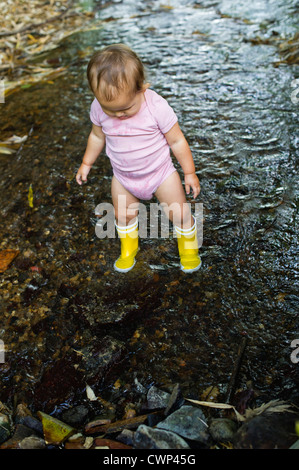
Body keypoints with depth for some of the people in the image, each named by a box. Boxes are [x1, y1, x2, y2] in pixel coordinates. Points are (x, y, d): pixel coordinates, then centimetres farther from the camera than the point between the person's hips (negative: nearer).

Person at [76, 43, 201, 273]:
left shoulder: (157, 107, -28)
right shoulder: (99, 108, -17)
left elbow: (177, 141, -16)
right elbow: (97, 136, 4)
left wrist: (190, 173, -8)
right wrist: (87, 163, 14)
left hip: (160, 173, -3)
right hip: (123, 178, 3)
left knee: (180, 214, 5)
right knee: (123, 214, 16)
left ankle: (189, 247, 37)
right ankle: (128, 249, 47)